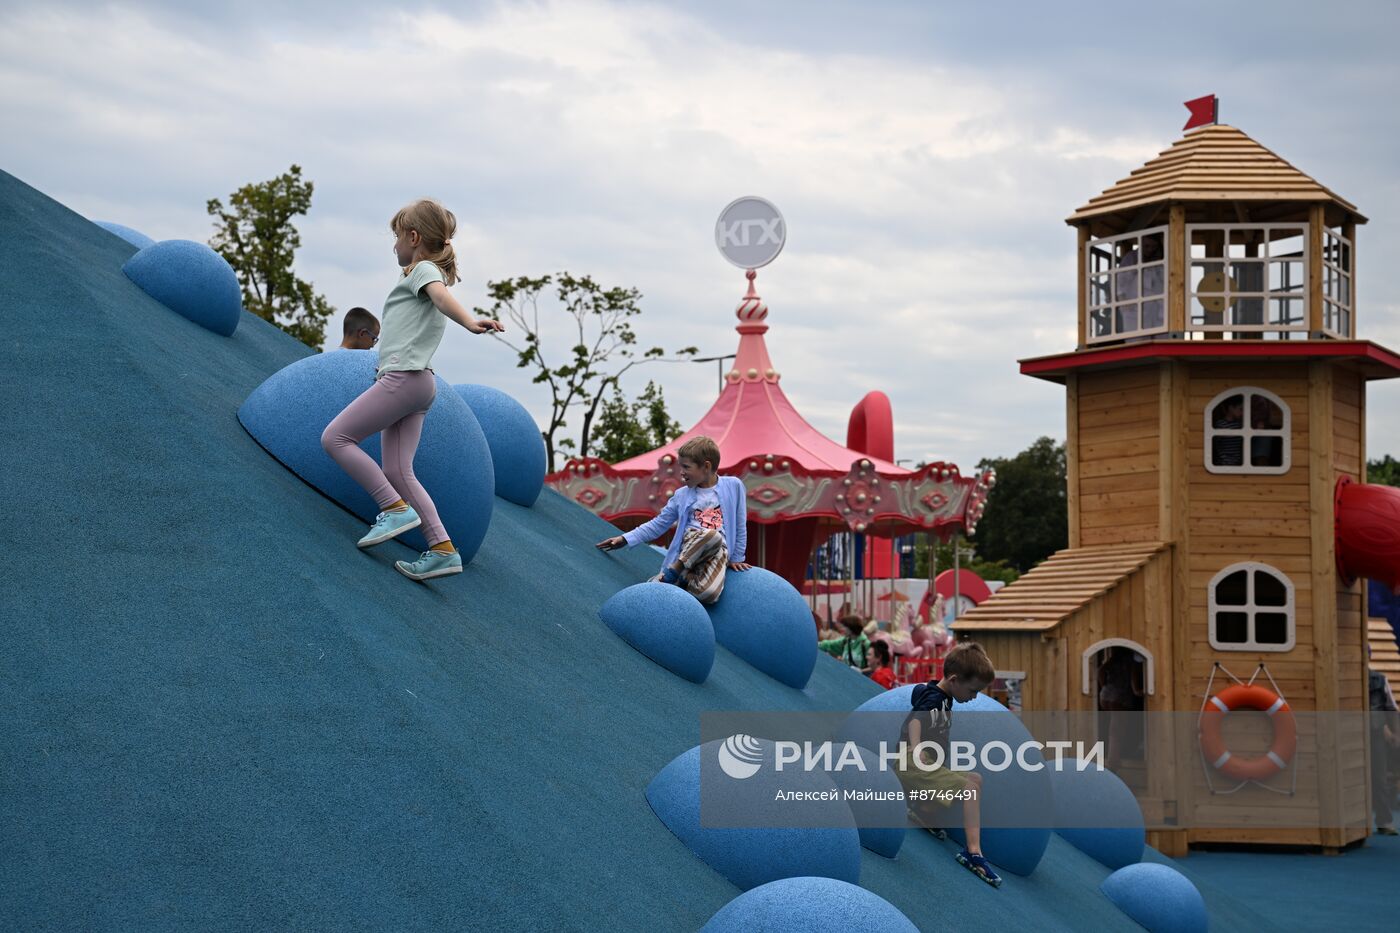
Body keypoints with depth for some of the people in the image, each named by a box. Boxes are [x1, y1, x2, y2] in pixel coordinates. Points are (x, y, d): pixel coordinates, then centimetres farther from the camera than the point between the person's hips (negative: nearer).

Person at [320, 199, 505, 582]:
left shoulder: (423, 270, -3)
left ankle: (395, 508, -14)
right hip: (418, 382, 10)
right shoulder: (432, 274, 27)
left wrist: (470, 322, -45)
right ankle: (442, 549, -7)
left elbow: (442, 296, -26)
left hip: (404, 377, -10)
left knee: (335, 437, -8)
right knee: (397, 471, 2)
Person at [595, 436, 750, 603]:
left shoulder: (733, 485, 3)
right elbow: (658, 524, 15)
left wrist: (736, 558, 9)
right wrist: (626, 539, 7)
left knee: (708, 593, -34)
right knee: (713, 536, -38)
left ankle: (675, 571, -4)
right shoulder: (682, 495, 11)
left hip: (719, 552, -1)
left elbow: (740, 525, 9)